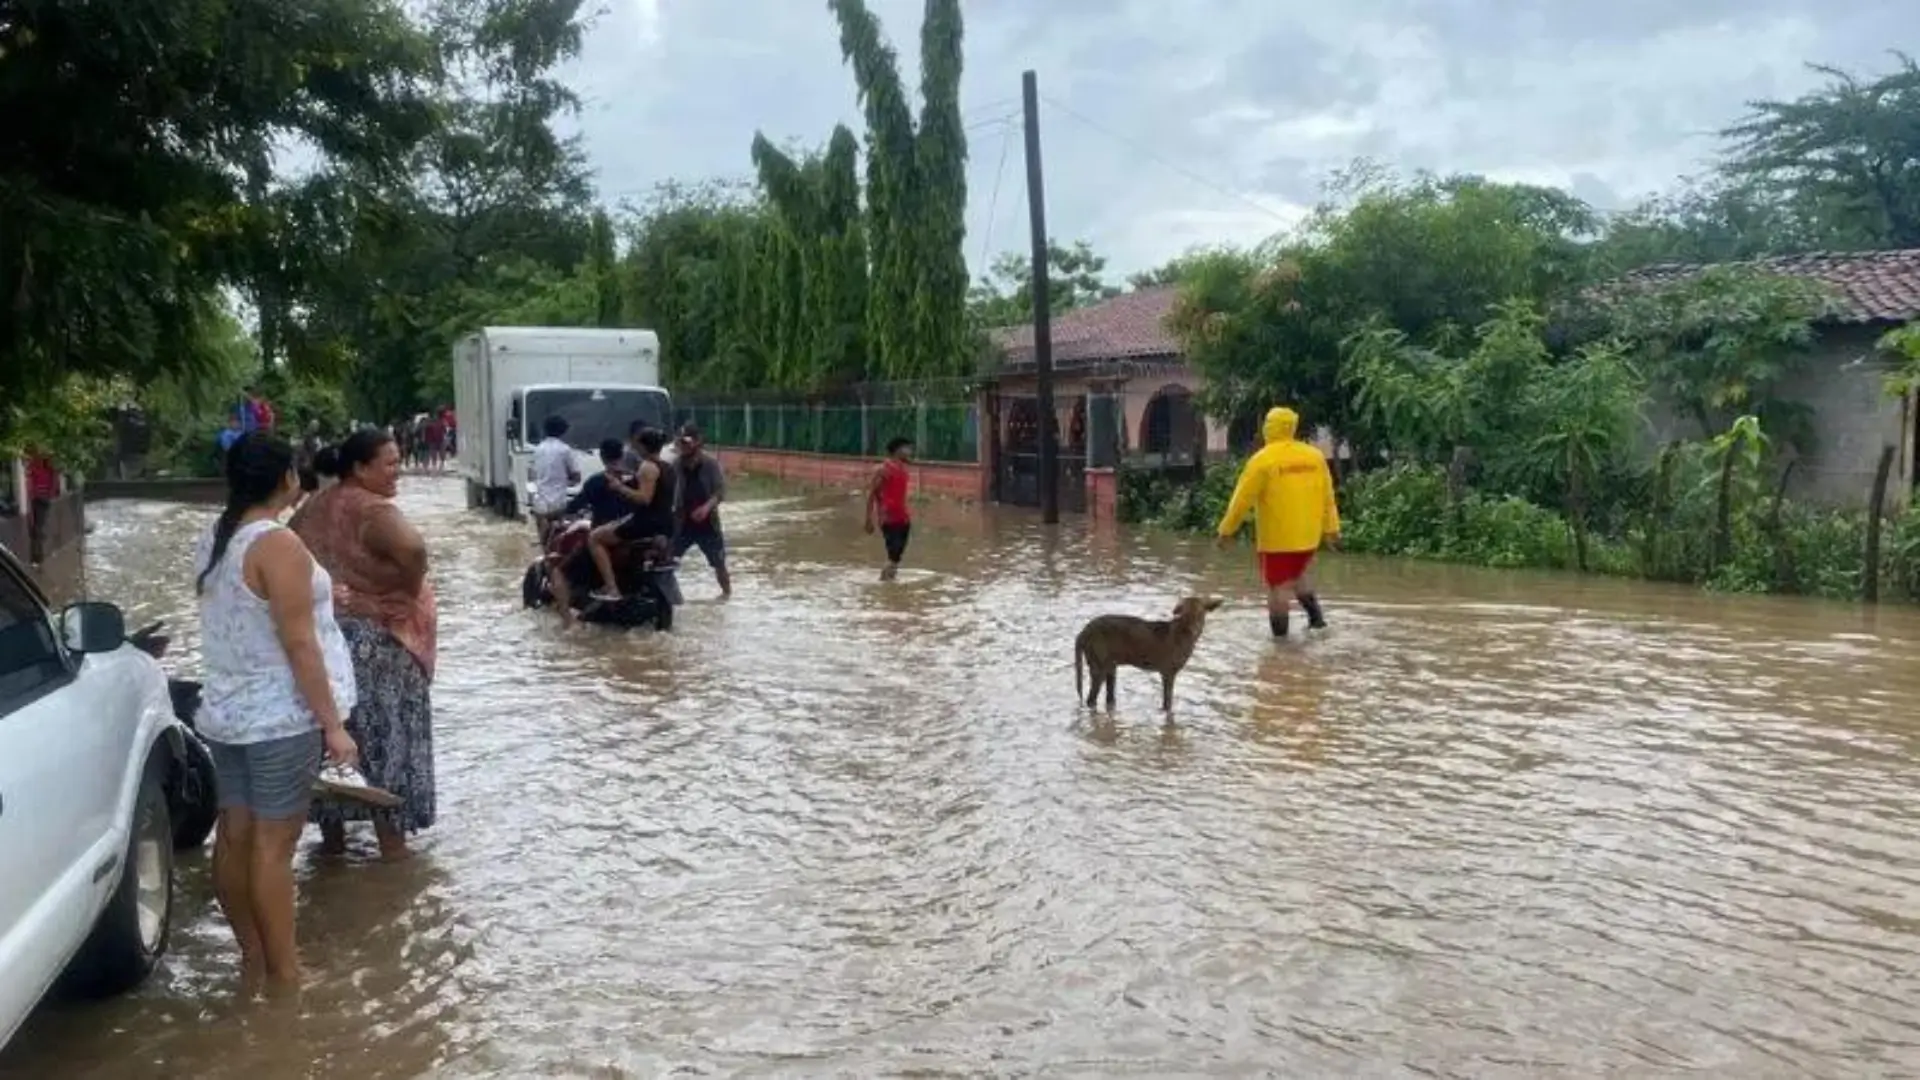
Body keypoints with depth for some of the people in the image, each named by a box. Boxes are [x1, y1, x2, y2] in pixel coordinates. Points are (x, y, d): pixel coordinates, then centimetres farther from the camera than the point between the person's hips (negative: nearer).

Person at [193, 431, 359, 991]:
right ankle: (283, 973, 8)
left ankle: (252, 957, 25)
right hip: (279, 719, -8)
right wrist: (333, 723, -17)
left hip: (224, 713, 8)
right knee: (273, 844, -1)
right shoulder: (278, 545, -19)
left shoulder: (213, 542, 7)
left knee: (235, 835, 13)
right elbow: (299, 646, -21)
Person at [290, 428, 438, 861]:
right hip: (373, 639, -8)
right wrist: (410, 591, -22)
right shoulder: (373, 511, -19)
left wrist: (326, 587, 12)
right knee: (382, 736, 1)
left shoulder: (317, 505, 7)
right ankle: (391, 842, 7)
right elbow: (413, 549, -39)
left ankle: (332, 833, 27)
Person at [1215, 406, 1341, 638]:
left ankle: (1280, 636, 4)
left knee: (1279, 586, 2)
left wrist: (1227, 530, -2)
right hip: (1308, 535, 6)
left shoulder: (1263, 459, -12)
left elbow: (1243, 499, -10)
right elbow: (1327, 496, 7)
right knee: (1297, 575, 27)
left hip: (1277, 537, -6)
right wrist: (1331, 528, 14)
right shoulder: (1315, 456, 3)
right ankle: (1317, 618, 20)